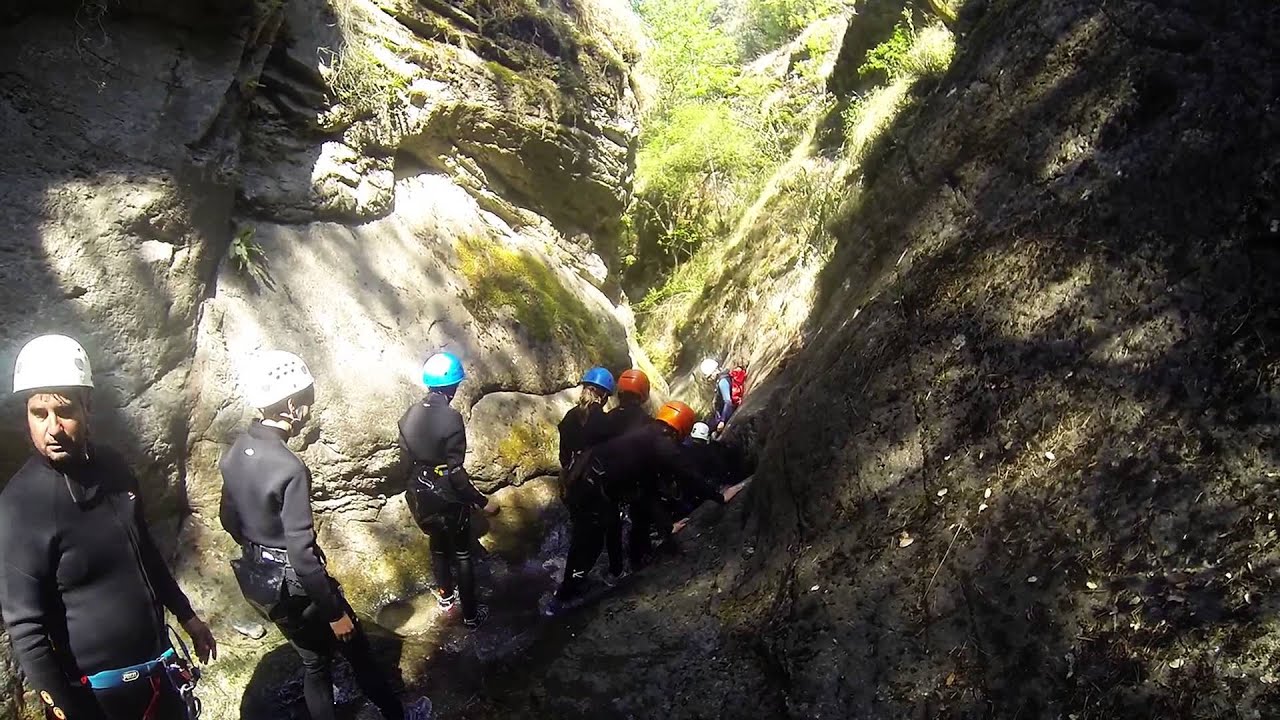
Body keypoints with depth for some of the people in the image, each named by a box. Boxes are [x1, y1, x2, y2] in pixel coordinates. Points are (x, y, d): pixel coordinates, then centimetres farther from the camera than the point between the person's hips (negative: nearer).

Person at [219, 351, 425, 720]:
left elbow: (229, 519, 11)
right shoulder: (288, 467, -29)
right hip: (295, 587, -7)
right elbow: (302, 553, -27)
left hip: (257, 582, 8)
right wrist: (334, 612, -17)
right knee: (357, 650, 15)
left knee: (314, 660, 23)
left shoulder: (236, 452, -3)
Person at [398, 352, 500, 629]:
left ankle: (445, 595, 45)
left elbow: (407, 459, 6)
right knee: (462, 554, 9)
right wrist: (482, 501, -16)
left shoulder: (409, 416, -4)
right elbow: (455, 472, -24)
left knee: (438, 546, 26)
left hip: (421, 496, 6)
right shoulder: (450, 418, -24)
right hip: (448, 499, -6)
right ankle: (470, 614, 19)